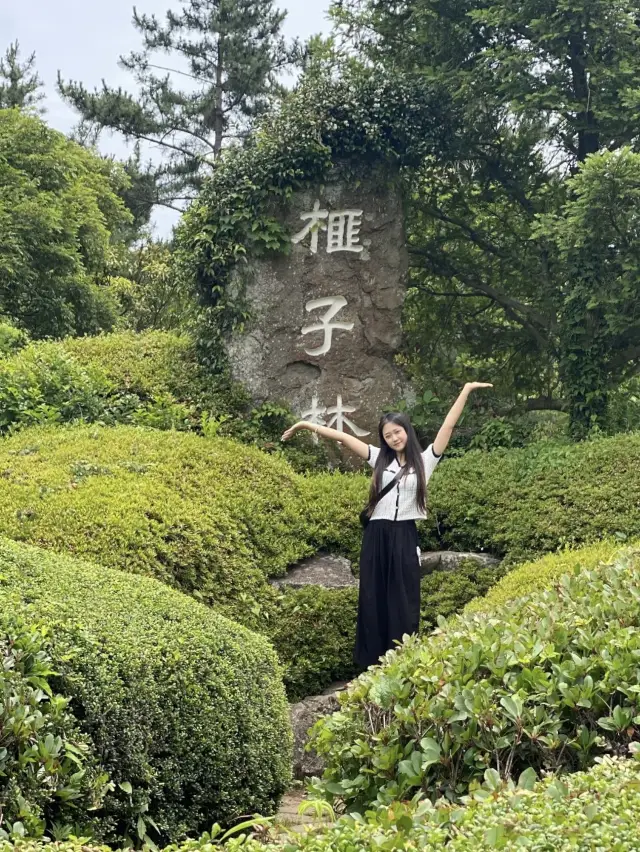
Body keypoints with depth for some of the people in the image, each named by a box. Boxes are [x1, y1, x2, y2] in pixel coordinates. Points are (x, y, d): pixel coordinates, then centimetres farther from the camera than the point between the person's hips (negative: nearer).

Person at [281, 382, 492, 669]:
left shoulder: (424, 460, 4)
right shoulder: (379, 459, 9)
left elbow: (448, 427, -1)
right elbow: (343, 437, 6)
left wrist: (465, 391, -6)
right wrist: (306, 425, 4)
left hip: (404, 538, -2)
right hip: (376, 537, 2)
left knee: (403, 603, 2)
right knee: (373, 600, 5)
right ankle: (372, 666, 11)